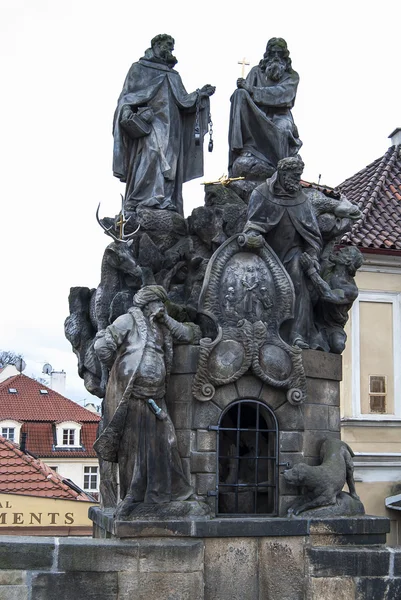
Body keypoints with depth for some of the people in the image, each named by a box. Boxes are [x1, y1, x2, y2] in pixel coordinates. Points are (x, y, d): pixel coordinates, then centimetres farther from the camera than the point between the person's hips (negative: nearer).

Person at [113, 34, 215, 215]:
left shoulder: (173, 76, 27)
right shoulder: (139, 69, 13)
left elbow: (183, 102, 21)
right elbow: (127, 96, 4)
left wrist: (200, 94, 7)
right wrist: (127, 113, -14)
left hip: (170, 129, 6)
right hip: (146, 125, -6)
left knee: (170, 165, -5)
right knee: (149, 155, -26)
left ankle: (168, 204, -9)